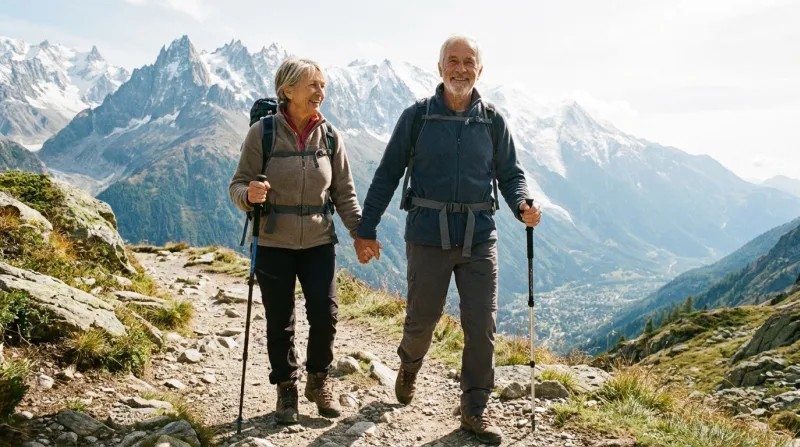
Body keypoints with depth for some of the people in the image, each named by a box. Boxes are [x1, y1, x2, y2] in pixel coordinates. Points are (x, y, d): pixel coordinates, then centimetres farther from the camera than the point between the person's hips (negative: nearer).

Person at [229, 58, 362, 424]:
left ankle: (319, 381, 26)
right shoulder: (262, 133, -10)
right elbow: (238, 185, -6)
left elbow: (345, 193, 4)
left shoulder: (329, 135, -2)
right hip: (273, 245, -2)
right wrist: (249, 195, -29)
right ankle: (286, 390, 28)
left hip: (319, 243, 2)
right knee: (280, 323, 7)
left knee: (325, 315, 1)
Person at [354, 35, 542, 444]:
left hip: (479, 237, 2)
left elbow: (510, 174, 10)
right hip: (428, 235, -1)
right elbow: (387, 175, 3)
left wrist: (523, 207, -12)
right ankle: (409, 365, 43)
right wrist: (366, 229, 1)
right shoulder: (416, 117, 0)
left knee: (482, 325, 0)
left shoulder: (493, 123, 6)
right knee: (422, 318, 8)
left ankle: (474, 411, 15)